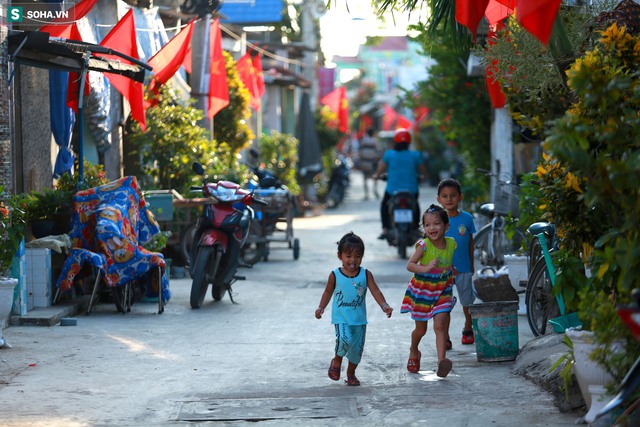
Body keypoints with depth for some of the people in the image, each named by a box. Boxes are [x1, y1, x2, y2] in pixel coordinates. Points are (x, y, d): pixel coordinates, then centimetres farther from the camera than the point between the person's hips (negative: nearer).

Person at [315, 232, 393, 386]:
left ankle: (351, 373, 32)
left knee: (357, 347, 8)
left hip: (359, 319, 3)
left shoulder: (365, 274, -1)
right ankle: (337, 360, 6)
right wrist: (321, 307, -1)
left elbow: (375, 291, -6)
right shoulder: (335, 275, -3)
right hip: (341, 318, -3)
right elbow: (328, 292, 10)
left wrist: (384, 305, -21)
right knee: (345, 339, -26)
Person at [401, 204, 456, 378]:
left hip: (443, 292, 2)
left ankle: (441, 361, -23)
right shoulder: (424, 245, -19)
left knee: (440, 325, -16)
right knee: (421, 328, 14)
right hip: (422, 290, -2)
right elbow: (410, 265, -26)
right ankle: (414, 352, 44)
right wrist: (425, 268, -39)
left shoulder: (451, 243, -5)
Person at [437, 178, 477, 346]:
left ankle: (468, 329, 35)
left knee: (467, 301, 14)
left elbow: (470, 243, 7)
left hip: (464, 269, 2)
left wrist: (471, 266, 11)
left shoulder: (467, 218, -3)